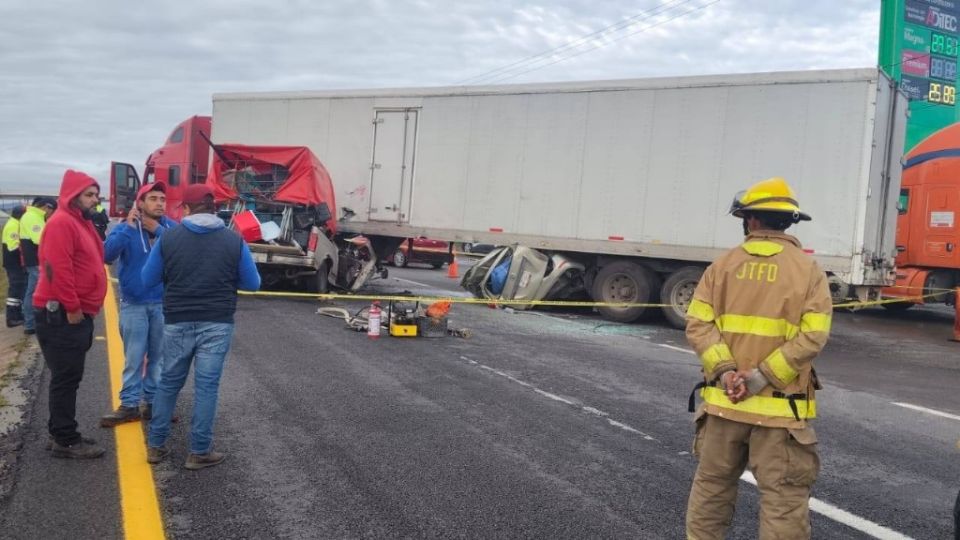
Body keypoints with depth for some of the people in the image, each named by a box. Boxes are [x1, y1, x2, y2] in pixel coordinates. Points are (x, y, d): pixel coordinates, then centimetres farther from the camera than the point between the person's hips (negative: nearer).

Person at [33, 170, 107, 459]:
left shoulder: (81, 222, 18)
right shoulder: (62, 222, -15)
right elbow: (58, 269, -24)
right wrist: (72, 308, -21)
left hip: (78, 313, 10)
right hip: (62, 315, -10)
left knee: (68, 377, 15)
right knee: (66, 378, -4)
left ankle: (63, 434, 23)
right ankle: (66, 441, 2)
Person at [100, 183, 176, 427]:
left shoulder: (172, 228, 1)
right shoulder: (126, 227, -4)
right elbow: (107, 254, -20)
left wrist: (158, 231, -21)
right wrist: (129, 227, -26)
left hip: (164, 303, 2)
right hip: (134, 304, -2)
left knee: (159, 356, 10)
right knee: (133, 358, 1)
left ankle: (153, 402, 21)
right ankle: (130, 404, 11)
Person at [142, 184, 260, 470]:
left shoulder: (169, 237, -3)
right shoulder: (234, 240, -4)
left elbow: (148, 280, 3)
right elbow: (252, 283, 3)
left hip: (177, 322, 1)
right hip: (217, 324, -1)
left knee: (168, 383, 16)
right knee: (206, 387, 4)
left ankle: (155, 445, 24)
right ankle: (199, 452, 10)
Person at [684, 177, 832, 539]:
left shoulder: (723, 265, 3)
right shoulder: (809, 270, -2)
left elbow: (698, 324, -5)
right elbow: (813, 336, -12)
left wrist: (724, 371, -12)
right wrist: (764, 375, -13)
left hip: (723, 401, 3)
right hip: (780, 408, -2)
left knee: (712, 484, 17)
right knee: (783, 497, 4)